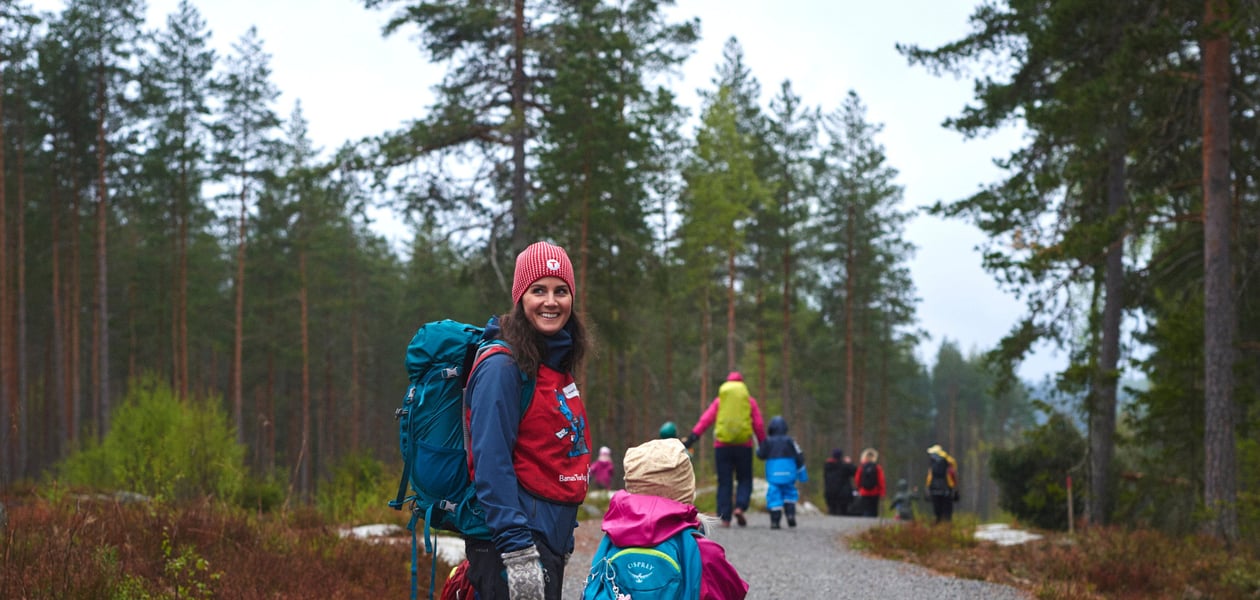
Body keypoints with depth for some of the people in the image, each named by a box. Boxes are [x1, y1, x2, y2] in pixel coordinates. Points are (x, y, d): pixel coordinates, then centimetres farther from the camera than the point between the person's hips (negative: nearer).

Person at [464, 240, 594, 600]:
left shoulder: (557, 363, 12)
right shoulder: (503, 366, -14)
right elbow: (491, 466, -20)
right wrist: (517, 552, -25)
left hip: (551, 539, 9)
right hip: (510, 543, -9)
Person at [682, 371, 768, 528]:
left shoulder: (719, 400, 9)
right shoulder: (749, 400, 8)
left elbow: (705, 419, -2)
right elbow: (759, 425, 4)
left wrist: (693, 437, -7)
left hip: (722, 445, 1)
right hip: (744, 445, -1)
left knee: (724, 483, 4)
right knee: (744, 480, 9)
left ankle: (724, 517, -3)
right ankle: (740, 507, -15)